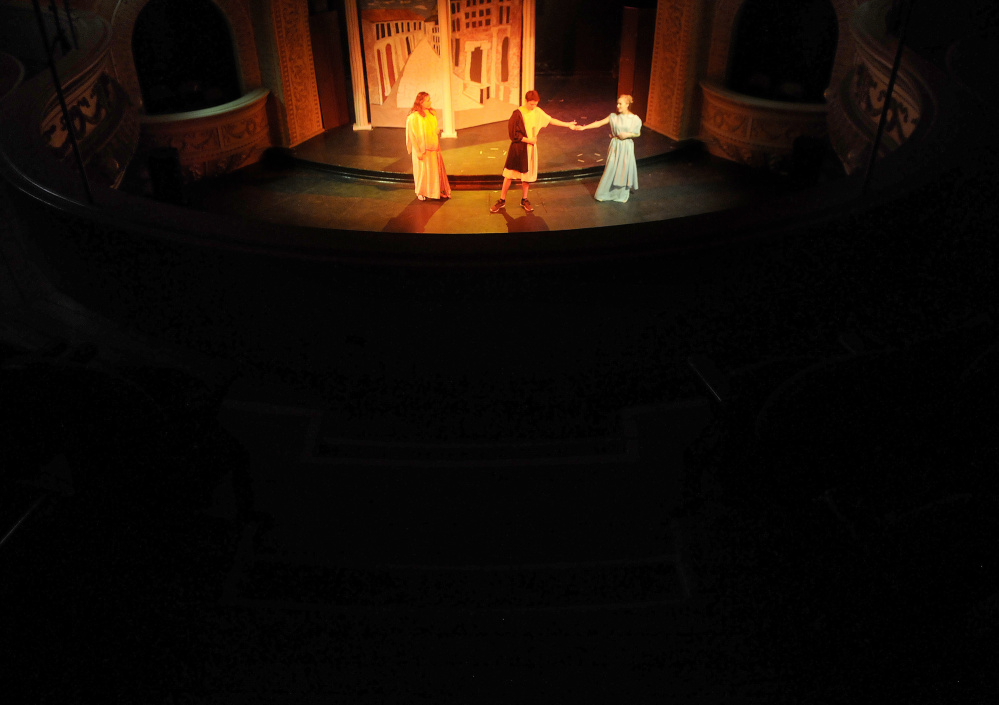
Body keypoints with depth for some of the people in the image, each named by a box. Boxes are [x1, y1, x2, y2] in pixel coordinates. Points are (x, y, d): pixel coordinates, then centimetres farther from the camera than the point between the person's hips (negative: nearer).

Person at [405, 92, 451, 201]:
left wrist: (438, 131, 2)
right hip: (422, 149, -6)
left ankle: (438, 190, 26)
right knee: (423, 170, 5)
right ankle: (421, 193, 23)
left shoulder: (432, 113, 4)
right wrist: (418, 151, -16)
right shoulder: (413, 117, -17)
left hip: (433, 147, 6)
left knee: (437, 169, 11)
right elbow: (412, 135, -15)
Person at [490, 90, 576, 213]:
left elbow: (550, 120, 9)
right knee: (509, 174, 2)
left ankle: (524, 200, 26)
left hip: (531, 149, 4)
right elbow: (513, 134, -15)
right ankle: (502, 200, 12)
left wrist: (568, 125, 12)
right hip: (517, 148, -4)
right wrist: (528, 140, -14)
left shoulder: (537, 112, -1)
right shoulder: (517, 114, -16)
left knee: (527, 174, 12)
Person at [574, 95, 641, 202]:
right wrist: (584, 127, -13)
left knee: (624, 170, 6)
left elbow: (638, 134, 3)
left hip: (626, 147, -1)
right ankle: (604, 193, 18)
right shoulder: (614, 117, -3)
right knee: (610, 169, 5)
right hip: (615, 146, 1)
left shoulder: (634, 119, -7)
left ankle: (622, 194, 24)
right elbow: (599, 123, -6)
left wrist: (628, 135, -16)